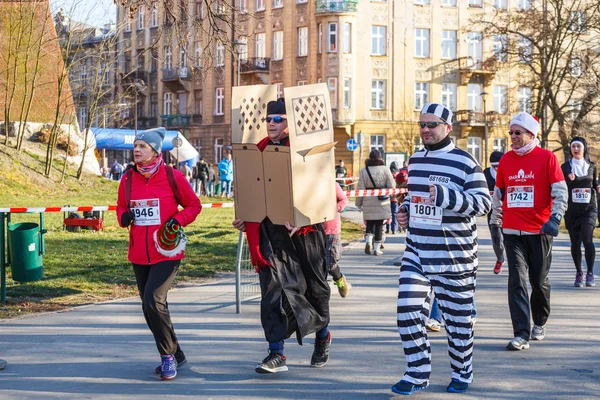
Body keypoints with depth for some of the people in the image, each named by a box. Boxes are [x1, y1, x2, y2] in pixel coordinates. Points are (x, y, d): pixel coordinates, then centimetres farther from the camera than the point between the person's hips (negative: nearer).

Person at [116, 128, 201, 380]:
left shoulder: (172, 177, -8)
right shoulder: (128, 180, 4)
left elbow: (193, 205, 1)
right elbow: (121, 206, 17)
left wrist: (178, 220, -16)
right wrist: (123, 216, -5)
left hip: (166, 252, -6)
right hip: (139, 254, 6)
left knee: (153, 301, -19)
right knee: (151, 307, 12)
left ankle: (168, 356, -1)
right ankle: (175, 355, 30)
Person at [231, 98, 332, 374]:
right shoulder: (259, 151, 9)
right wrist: (245, 218, 7)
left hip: (303, 230, -3)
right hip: (270, 231, 4)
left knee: (314, 284, 12)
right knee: (273, 288, -5)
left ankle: (322, 336, 36)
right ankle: (276, 354, -5)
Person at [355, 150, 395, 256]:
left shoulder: (364, 171, -3)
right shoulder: (385, 169, -5)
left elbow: (360, 188, -3)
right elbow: (392, 185, -6)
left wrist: (358, 203, 5)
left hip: (368, 203, 1)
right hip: (382, 203, 0)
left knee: (370, 223, 14)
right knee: (379, 224, 7)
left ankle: (368, 240, -10)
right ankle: (377, 248, 7)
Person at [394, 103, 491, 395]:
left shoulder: (464, 162, -11)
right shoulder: (415, 160, 11)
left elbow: (483, 203, -16)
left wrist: (447, 196, -29)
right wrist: (405, 212, 5)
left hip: (454, 255, -6)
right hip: (417, 252, 6)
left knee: (457, 317, 6)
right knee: (408, 311, -3)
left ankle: (462, 374, 25)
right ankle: (418, 373, 10)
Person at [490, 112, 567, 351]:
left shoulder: (547, 158, -4)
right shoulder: (506, 160, 7)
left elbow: (560, 192, -7)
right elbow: (498, 192, 17)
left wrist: (555, 218, -18)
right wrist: (495, 221, 20)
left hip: (539, 231, -2)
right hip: (512, 231, 2)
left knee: (539, 281, 10)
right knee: (517, 282, -7)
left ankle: (539, 323, 35)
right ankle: (522, 334, -7)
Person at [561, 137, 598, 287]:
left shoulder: (591, 166, 7)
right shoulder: (565, 167, 3)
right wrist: (569, 180, -20)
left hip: (588, 209, -1)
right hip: (571, 210, 1)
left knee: (587, 239, -16)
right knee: (575, 243, 5)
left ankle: (590, 273, -5)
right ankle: (579, 273, 20)